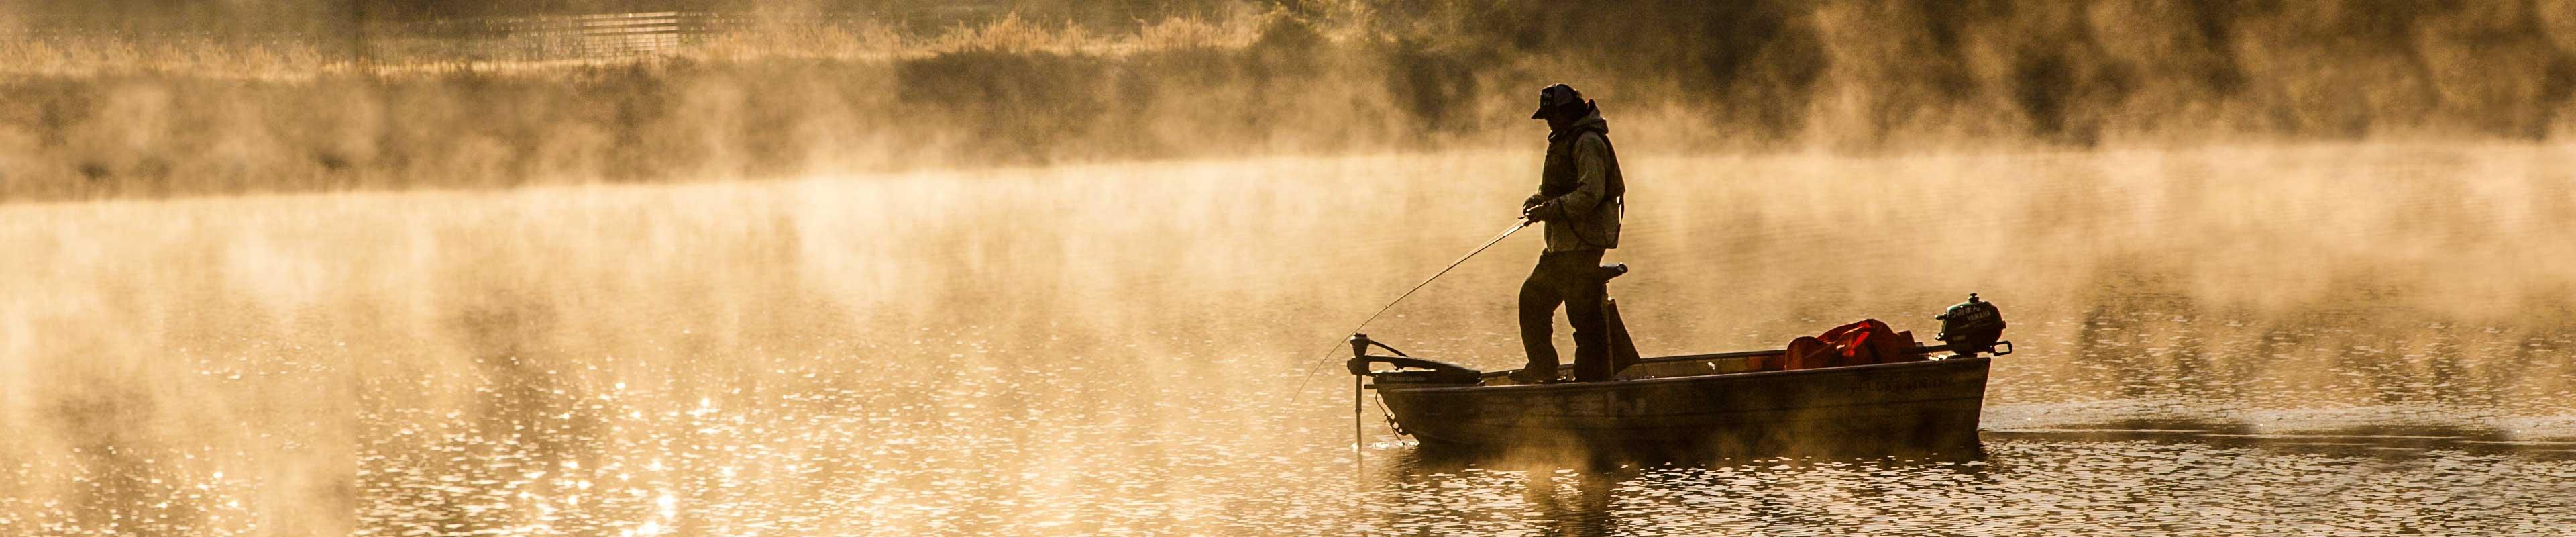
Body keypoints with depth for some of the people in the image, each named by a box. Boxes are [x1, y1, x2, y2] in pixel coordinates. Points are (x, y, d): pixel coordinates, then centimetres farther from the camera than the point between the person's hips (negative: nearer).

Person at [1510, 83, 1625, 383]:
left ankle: (1594, 376, -5)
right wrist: (1540, 200, 7)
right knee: (1533, 297, 15)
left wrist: (1550, 210, -22)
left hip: (1584, 242, -11)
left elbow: (1591, 194, -22)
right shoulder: (1564, 140, 19)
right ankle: (1542, 366, 22)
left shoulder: (1588, 142, -14)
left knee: (1584, 311, -9)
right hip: (1562, 242, 11)